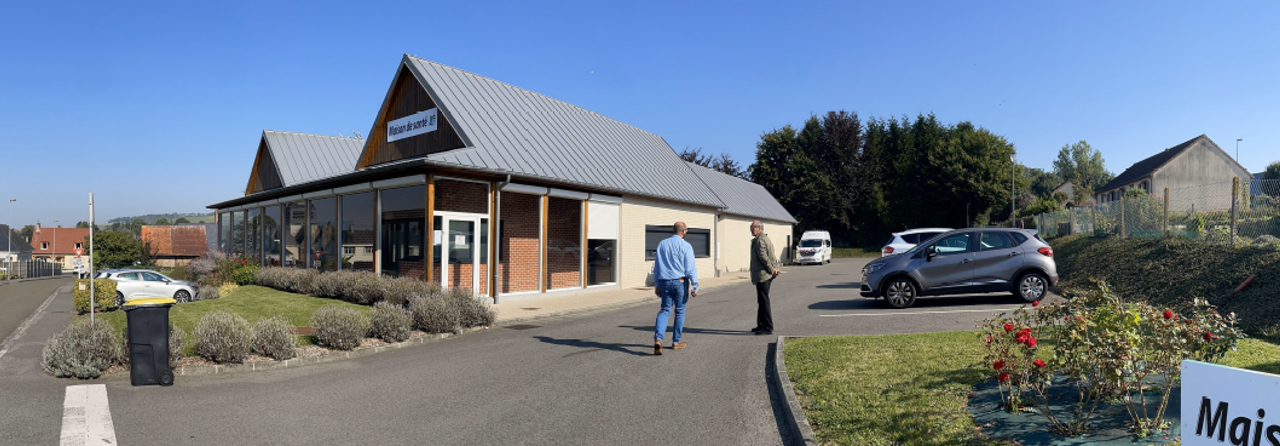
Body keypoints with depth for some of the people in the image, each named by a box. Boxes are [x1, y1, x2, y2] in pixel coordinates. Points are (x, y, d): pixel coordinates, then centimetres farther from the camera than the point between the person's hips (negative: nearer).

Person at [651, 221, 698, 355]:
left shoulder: (662, 244, 7)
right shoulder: (686, 246, -7)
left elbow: (656, 267, 11)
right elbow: (691, 268, -9)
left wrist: (657, 284, 18)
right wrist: (695, 287, -3)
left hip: (664, 282, 4)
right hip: (680, 282, -3)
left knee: (665, 310, 7)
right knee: (680, 311, 11)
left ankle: (658, 339, -14)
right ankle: (676, 342, 20)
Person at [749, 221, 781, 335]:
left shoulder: (759, 240, -13)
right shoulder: (765, 238, 20)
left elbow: (763, 257, -19)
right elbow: (772, 256, 21)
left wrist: (771, 269, -13)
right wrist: (775, 267, 10)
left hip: (762, 275, -11)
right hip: (766, 275, 11)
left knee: (763, 301, -8)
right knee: (761, 301, 16)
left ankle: (768, 328, -6)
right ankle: (761, 325, 24)